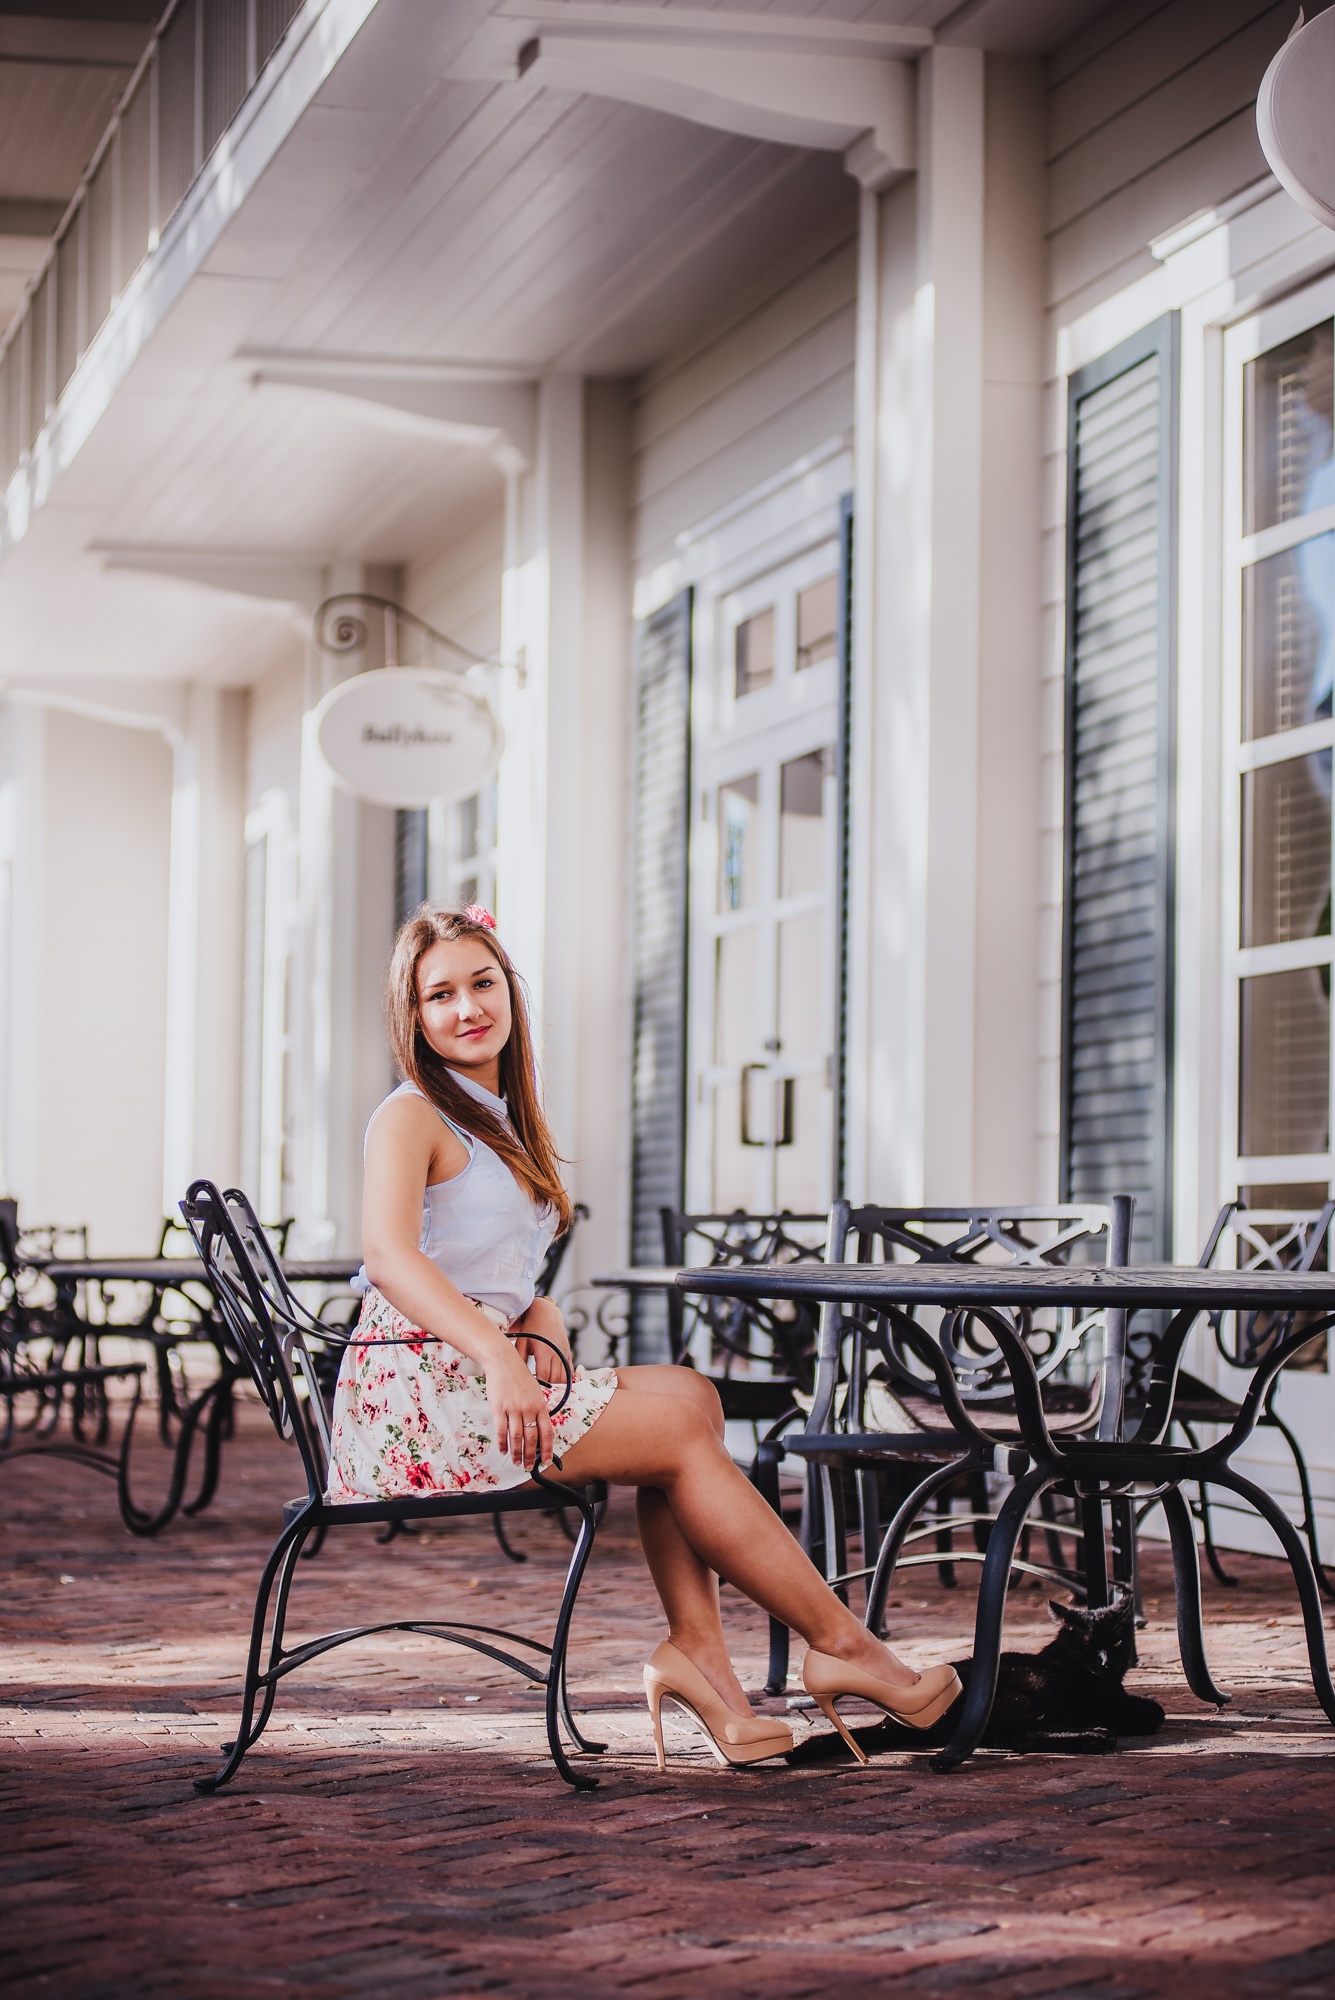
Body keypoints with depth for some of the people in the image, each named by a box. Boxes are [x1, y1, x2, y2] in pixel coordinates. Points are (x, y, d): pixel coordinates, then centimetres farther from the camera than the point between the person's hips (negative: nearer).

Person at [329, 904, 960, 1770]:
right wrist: (499, 1359, -37)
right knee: (681, 1428, -12)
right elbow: (389, 1254, -24)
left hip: (486, 1371, 8)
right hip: (416, 1395, -8)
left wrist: (544, 1338, -5)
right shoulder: (411, 1117, -6)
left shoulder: (503, 1127, 21)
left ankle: (698, 1646, -16)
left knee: (689, 1396, -7)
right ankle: (840, 1645, -7)